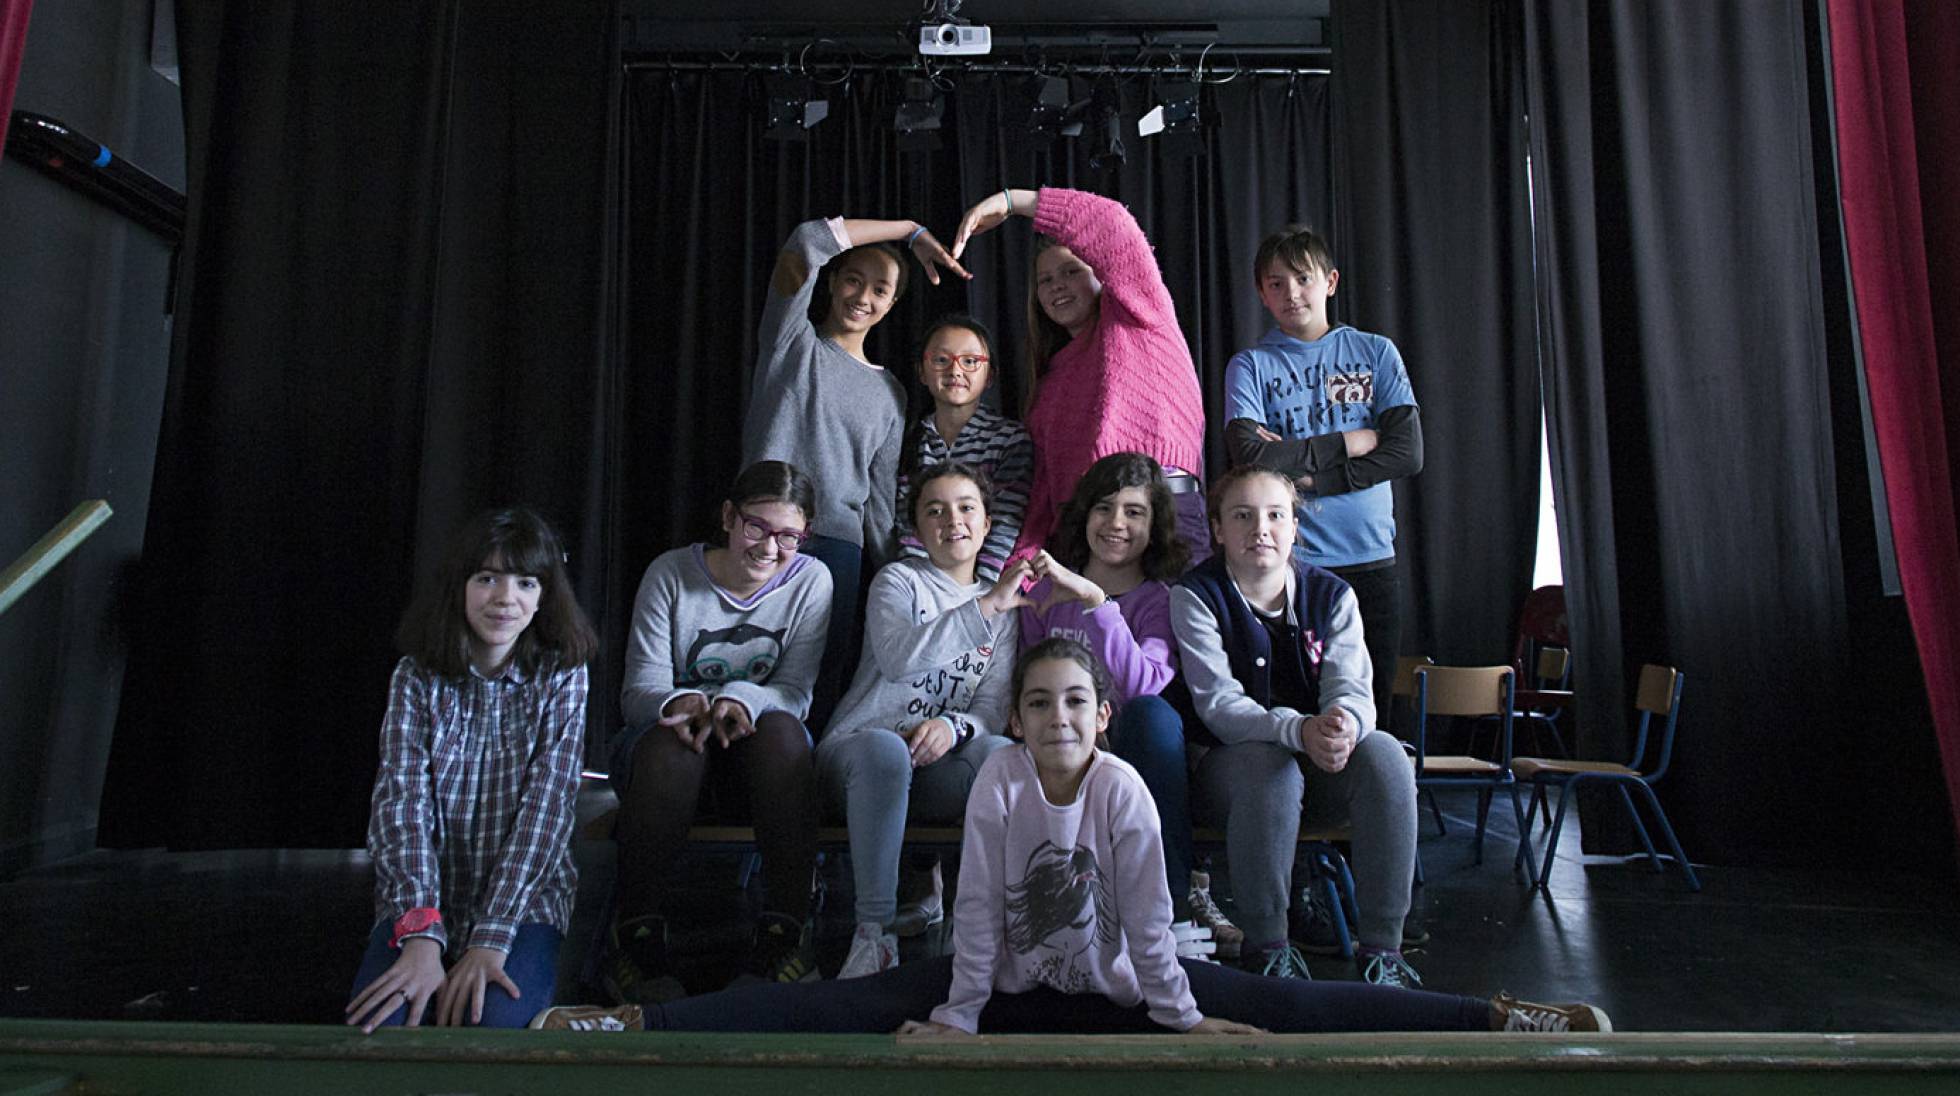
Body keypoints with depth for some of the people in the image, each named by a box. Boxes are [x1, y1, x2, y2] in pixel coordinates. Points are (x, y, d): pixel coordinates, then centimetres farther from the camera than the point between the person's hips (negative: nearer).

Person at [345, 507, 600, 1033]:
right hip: (423, 900, 1)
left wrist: (492, 936, -22)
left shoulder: (561, 676, -4)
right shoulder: (417, 676, 0)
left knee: (496, 1020, -28)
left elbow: (547, 804, -12)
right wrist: (421, 934, -24)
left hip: (524, 896, -1)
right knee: (379, 1025, -25)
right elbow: (402, 801, -10)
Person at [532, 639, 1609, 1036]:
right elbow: (978, 907, -12)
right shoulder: (999, 782, -16)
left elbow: (1145, 913, -10)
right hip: (1008, 981, 0)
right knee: (841, 1005, -12)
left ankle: (1498, 1018, -3)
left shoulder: (1124, 788, -17)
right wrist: (956, 1021, -8)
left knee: (1284, 1008, -8)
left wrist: (1180, 1019, -5)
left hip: (1112, 983, 0)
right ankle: (638, 1022, -13)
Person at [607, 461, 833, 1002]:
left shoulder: (810, 581, -3)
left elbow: (796, 692, -8)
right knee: (671, 735, -36)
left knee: (781, 729, -34)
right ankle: (635, 932, -24)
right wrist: (680, 701, -35)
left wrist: (742, 699, -31)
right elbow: (639, 688, -10)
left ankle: (785, 929, -29)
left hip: (756, 754, 1)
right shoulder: (671, 574, -5)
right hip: (664, 747, 0)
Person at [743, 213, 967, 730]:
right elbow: (807, 242, -4)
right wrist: (911, 230, 3)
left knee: (819, 698, -5)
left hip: (839, 548, 3)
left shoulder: (890, 393, 19)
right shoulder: (792, 338, 12)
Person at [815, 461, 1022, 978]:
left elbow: (993, 710, 7)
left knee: (1006, 756, -31)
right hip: (859, 751, -2)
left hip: (938, 765, 3)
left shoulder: (1001, 610, 19)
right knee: (885, 749, -39)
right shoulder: (898, 580, 8)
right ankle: (875, 932, -31)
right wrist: (984, 607, -20)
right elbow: (897, 658, -15)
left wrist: (952, 726, -17)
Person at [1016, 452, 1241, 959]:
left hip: (1137, 757, -2)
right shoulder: (1046, 592, 14)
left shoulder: (1161, 598, 3)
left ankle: (1172, 896, -22)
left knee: (1153, 713, -35)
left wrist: (1096, 600, -25)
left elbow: (1144, 684, -17)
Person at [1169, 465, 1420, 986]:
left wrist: (1345, 724, -36)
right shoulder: (1195, 597, -6)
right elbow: (1218, 703, -18)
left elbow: (1352, 688, -9)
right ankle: (1267, 947, -21)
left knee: (1384, 753, -27)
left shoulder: (1331, 595, 4)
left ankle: (1382, 947, -19)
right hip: (1231, 763, -3)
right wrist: (1301, 730, -37)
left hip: (1322, 766, 3)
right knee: (1269, 764, -36)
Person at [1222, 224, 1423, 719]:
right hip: (1289, 562, -2)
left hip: (1372, 558, 2)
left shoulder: (1376, 352, 9)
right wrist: (1349, 442, -7)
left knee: (1373, 706, 8)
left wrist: (1306, 475, -10)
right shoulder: (1250, 365, 4)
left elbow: (1408, 452, -3)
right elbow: (1250, 456, -12)